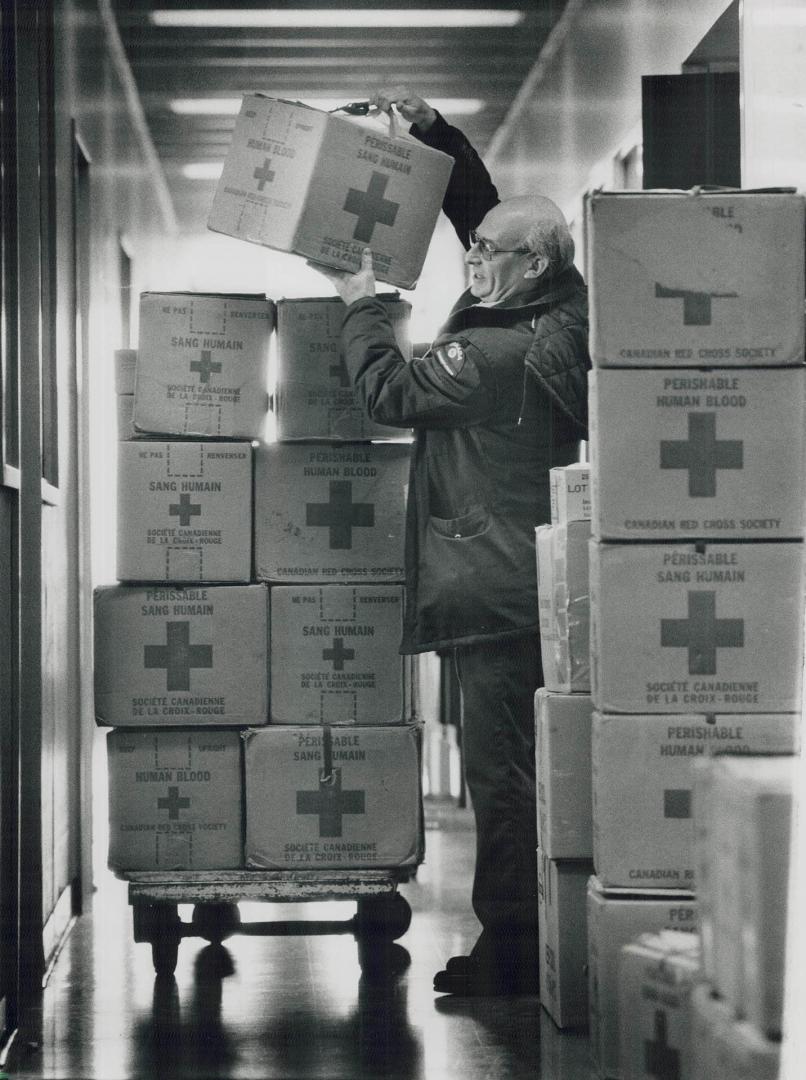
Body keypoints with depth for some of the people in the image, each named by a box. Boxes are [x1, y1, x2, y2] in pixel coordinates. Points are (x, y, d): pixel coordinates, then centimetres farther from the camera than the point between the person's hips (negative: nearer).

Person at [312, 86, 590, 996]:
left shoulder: (498, 354, -20)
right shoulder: (560, 315, 8)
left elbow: (390, 390, -12)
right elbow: (478, 203, 19)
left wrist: (361, 304, 1)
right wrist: (431, 131, 14)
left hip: (497, 592, -10)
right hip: (528, 584, 10)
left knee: (502, 775, -5)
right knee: (521, 771, 13)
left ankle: (509, 952, -1)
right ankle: (523, 945, 19)